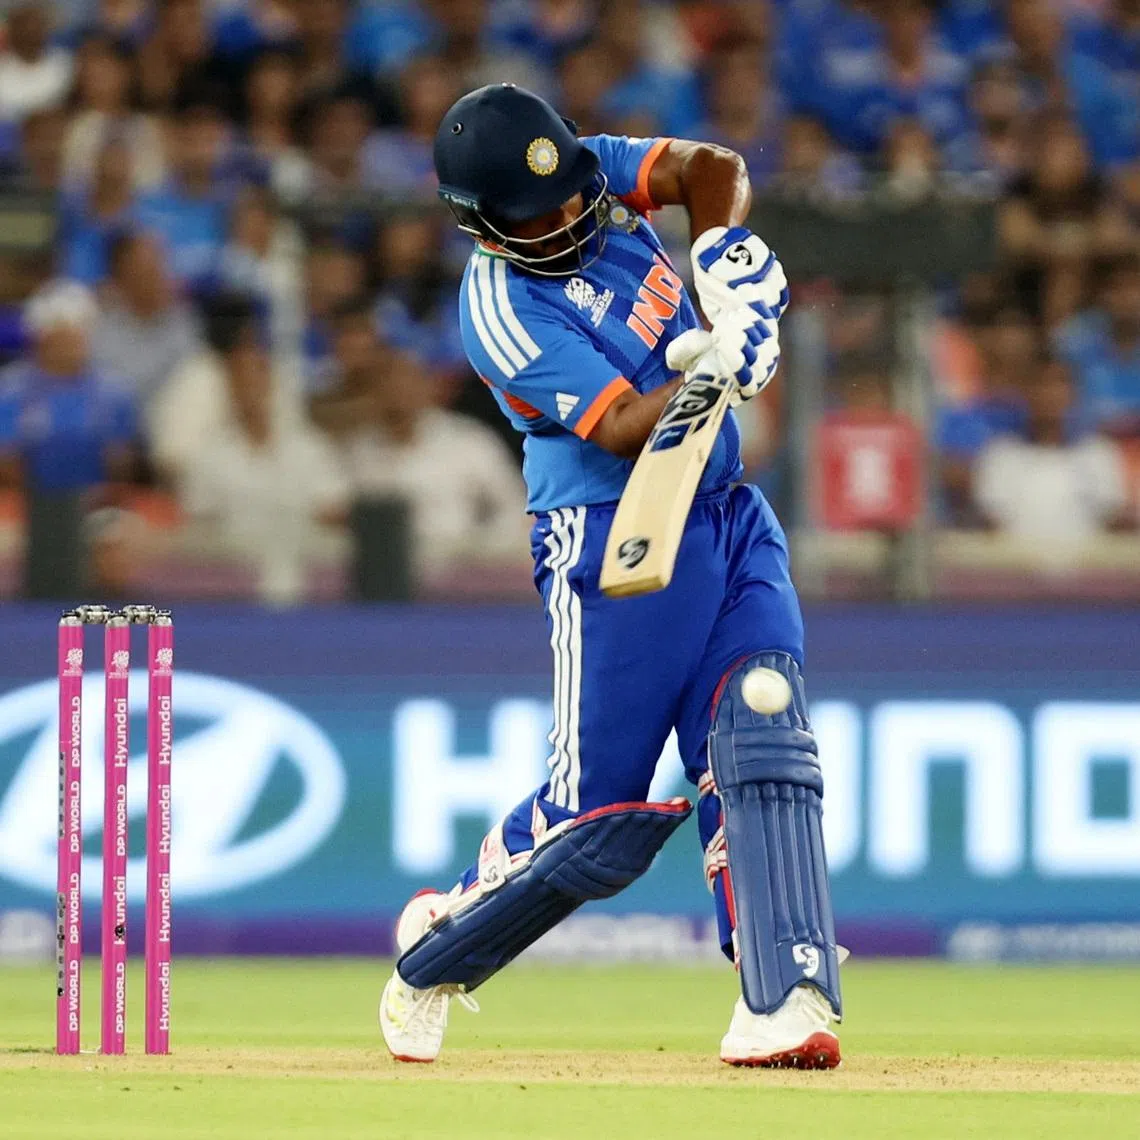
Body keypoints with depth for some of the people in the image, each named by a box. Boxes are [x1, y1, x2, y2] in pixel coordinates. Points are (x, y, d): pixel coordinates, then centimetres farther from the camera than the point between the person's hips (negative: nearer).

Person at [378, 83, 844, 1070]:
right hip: (615, 542, -6)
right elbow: (628, 431, -23)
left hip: (731, 522, 6)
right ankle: (435, 953, 24)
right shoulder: (501, 311, -19)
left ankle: (784, 1005, -20)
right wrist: (716, 363, -35)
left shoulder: (593, 174, 1)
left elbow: (714, 169, -5)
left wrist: (724, 255, -22)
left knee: (762, 747, -12)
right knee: (596, 818, -2)